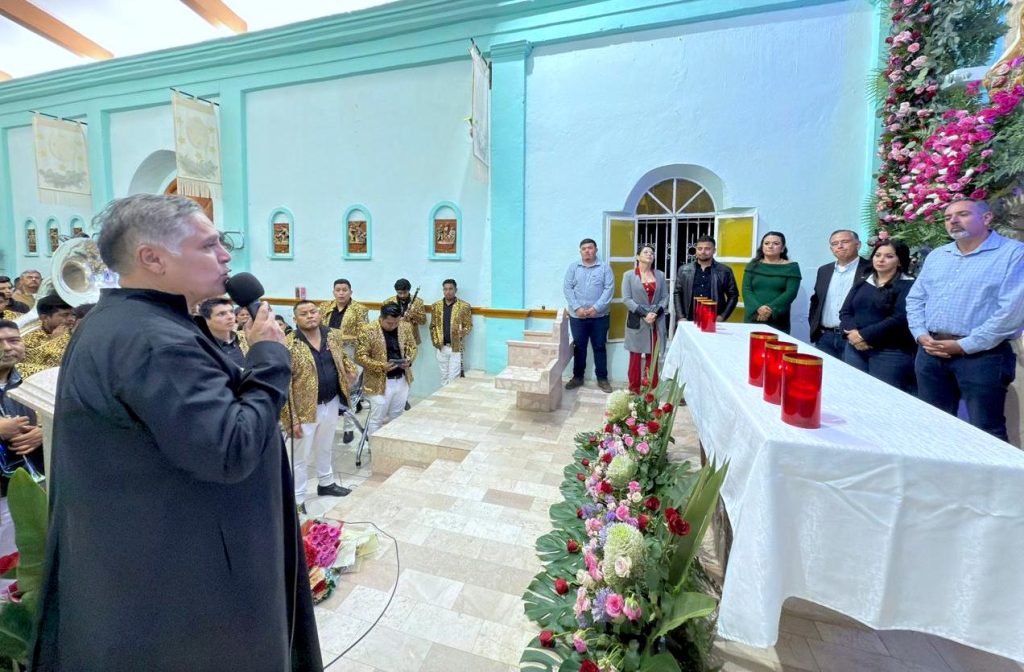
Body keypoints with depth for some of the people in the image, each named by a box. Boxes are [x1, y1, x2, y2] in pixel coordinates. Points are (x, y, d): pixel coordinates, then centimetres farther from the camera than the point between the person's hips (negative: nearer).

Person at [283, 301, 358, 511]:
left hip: (331, 404, 5)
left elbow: (342, 358, 18)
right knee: (301, 457, 10)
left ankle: (326, 483, 46)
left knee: (325, 448, 25)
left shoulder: (334, 335, -1)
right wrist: (292, 419, -18)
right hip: (306, 409, -5)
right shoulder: (289, 346, -18)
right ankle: (297, 500, 26)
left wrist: (351, 372, -5)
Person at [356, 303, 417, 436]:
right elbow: (360, 357, -13)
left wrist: (409, 359, -9)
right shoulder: (368, 330, -14)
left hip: (402, 380, 5)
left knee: (396, 417, 17)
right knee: (377, 419, 5)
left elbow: (412, 346, 13)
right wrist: (381, 366, -24)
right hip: (380, 382, -5)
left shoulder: (406, 327, 1)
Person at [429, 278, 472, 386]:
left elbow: (469, 325, -1)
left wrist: (463, 332, -22)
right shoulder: (435, 306, 5)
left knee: (453, 377, -3)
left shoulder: (464, 306, -5)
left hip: (456, 347, -3)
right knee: (444, 376, 13)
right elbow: (433, 326, 10)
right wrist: (435, 341, -1)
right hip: (441, 347, 4)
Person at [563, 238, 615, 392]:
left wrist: (596, 308, -16)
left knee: (600, 347, 6)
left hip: (599, 316, -1)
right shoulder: (573, 267, 6)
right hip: (577, 316, 1)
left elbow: (609, 289, -6)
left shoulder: (605, 268, 3)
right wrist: (577, 308, -13)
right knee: (579, 347, 9)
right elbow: (567, 288, -2)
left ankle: (602, 378, 17)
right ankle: (578, 377, 21)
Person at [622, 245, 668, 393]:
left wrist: (655, 313, -12)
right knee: (635, 357, 3)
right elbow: (626, 299, -7)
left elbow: (665, 297, 6)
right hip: (637, 322, -2)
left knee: (652, 357, 7)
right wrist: (644, 314, -15)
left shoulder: (660, 275, 9)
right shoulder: (629, 275, 1)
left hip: (656, 322, 3)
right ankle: (634, 391, 11)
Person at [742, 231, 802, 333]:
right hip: (753, 318, 1)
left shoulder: (791, 267, 6)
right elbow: (746, 290, 0)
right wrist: (758, 308, -17)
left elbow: (790, 293, -5)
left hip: (778, 321, -1)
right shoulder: (753, 265, 10)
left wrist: (771, 309, -18)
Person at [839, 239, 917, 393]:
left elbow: (900, 318, -14)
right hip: (855, 348, 5)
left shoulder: (907, 285, -2)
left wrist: (865, 335, -17)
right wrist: (852, 333, -11)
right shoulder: (862, 282, 14)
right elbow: (845, 311, 7)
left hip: (890, 352, -5)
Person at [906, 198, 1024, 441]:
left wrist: (964, 346, -16)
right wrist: (921, 336, -2)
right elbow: (915, 299, 14)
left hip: (982, 355, -5)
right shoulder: (936, 256, 14)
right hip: (930, 354, 5)